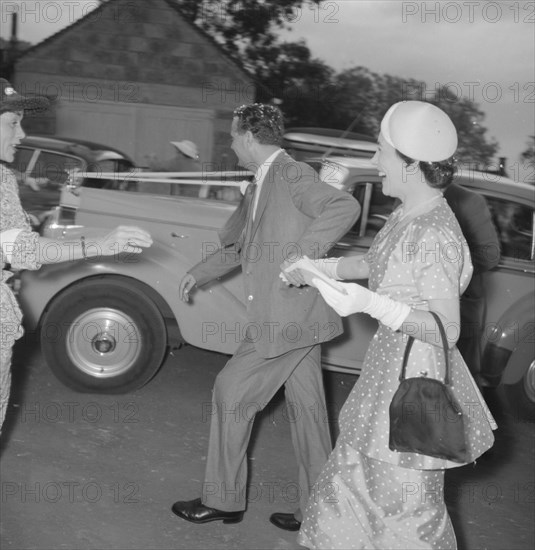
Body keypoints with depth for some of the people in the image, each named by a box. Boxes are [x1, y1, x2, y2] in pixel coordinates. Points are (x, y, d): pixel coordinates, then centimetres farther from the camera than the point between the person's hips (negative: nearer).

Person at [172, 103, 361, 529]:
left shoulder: (292, 174, -13)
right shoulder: (261, 186, 16)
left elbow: (346, 207, -29)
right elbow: (241, 245, 30)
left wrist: (302, 254, -32)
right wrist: (200, 273, 31)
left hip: (288, 319, -9)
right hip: (296, 318, 9)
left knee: (231, 394, 1)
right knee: (306, 408, 12)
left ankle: (223, 500, 14)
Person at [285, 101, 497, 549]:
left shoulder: (436, 236, -26)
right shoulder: (406, 216, 3)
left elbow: (447, 332, -25)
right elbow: (373, 263, 22)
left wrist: (373, 304, -34)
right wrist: (318, 268, 15)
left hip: (417, 377, -9)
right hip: (388, 363, 9)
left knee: (408, 505, 5)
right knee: (354, 473, 23)